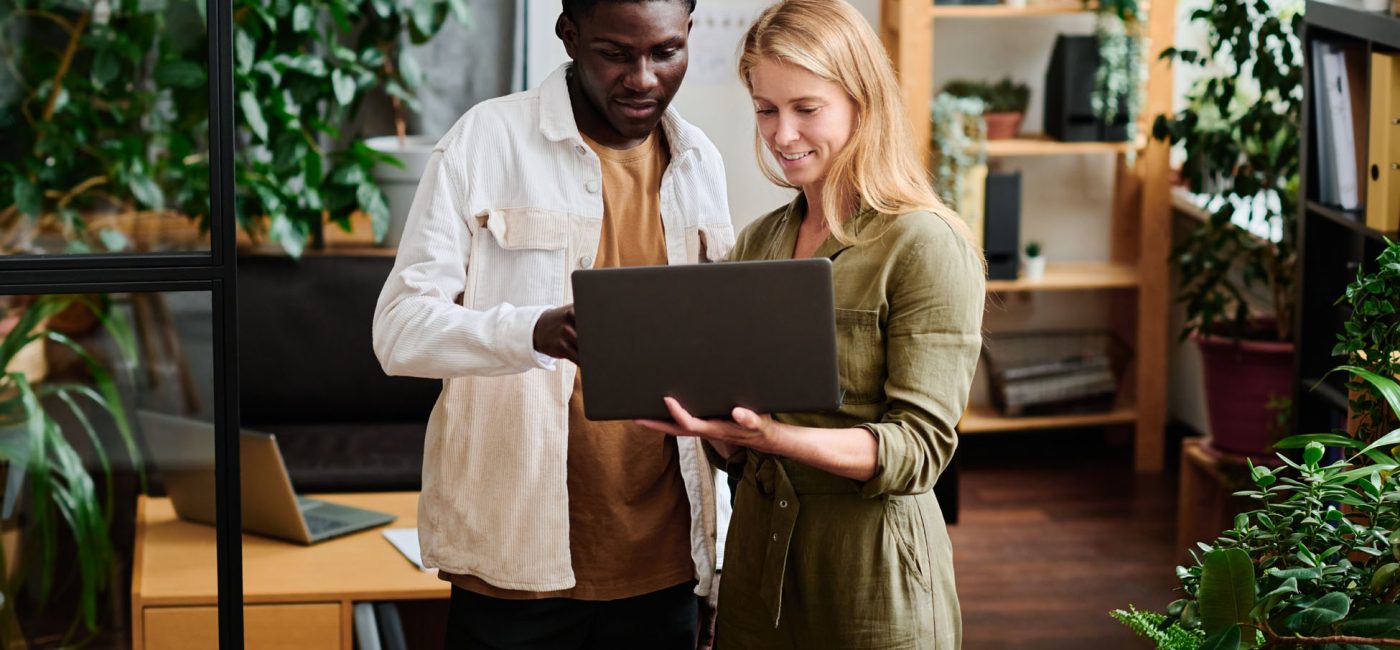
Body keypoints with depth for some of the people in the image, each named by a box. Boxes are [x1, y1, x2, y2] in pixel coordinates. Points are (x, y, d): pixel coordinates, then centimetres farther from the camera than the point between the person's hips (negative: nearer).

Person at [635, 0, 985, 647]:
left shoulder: (927, 248, -11)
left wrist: (773, 435, -30)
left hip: (873, 570, -5)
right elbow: (735, 450, 13)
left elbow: (919, 448, -17)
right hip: (755, 552, 6)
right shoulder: (757, 243, 8)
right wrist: (704, 414, -10)